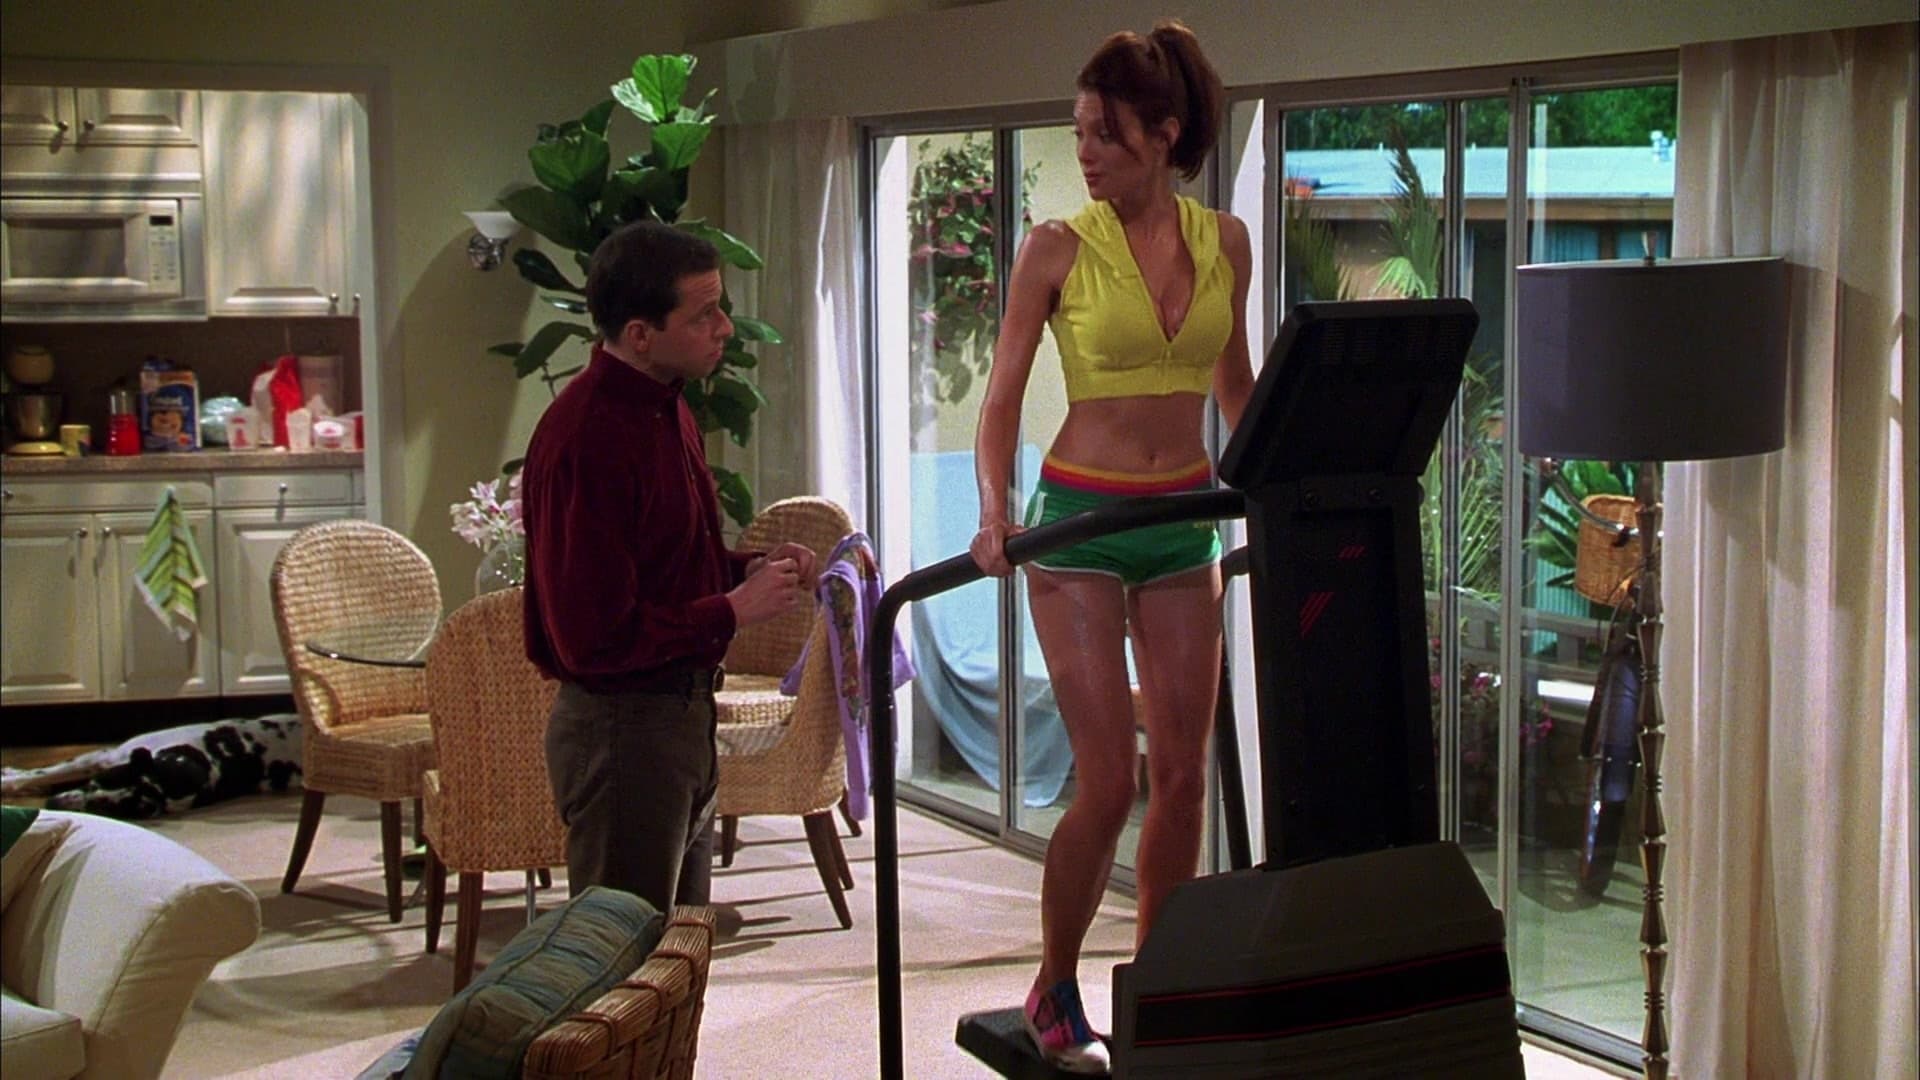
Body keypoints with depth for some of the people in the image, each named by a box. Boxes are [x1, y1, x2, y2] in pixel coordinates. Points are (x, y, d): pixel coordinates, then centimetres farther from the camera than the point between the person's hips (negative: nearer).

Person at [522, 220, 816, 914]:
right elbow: (595, 637, -25)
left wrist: (748, 569, 4)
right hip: (620, 729, -10)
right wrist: (734, 610, -18)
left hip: (682, 714, 10)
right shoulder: (586, 439, -22)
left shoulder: (664, 408, 10)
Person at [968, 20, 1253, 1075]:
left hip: (1185, 519, 4)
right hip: (1081, 519, -4)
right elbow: (1003, 397, -7)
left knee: (1183, 771, 6)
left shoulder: (1225, 242, 3)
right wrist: (996, 514, -21)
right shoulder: (1057, 251, -7)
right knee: (1108, 779, -7)